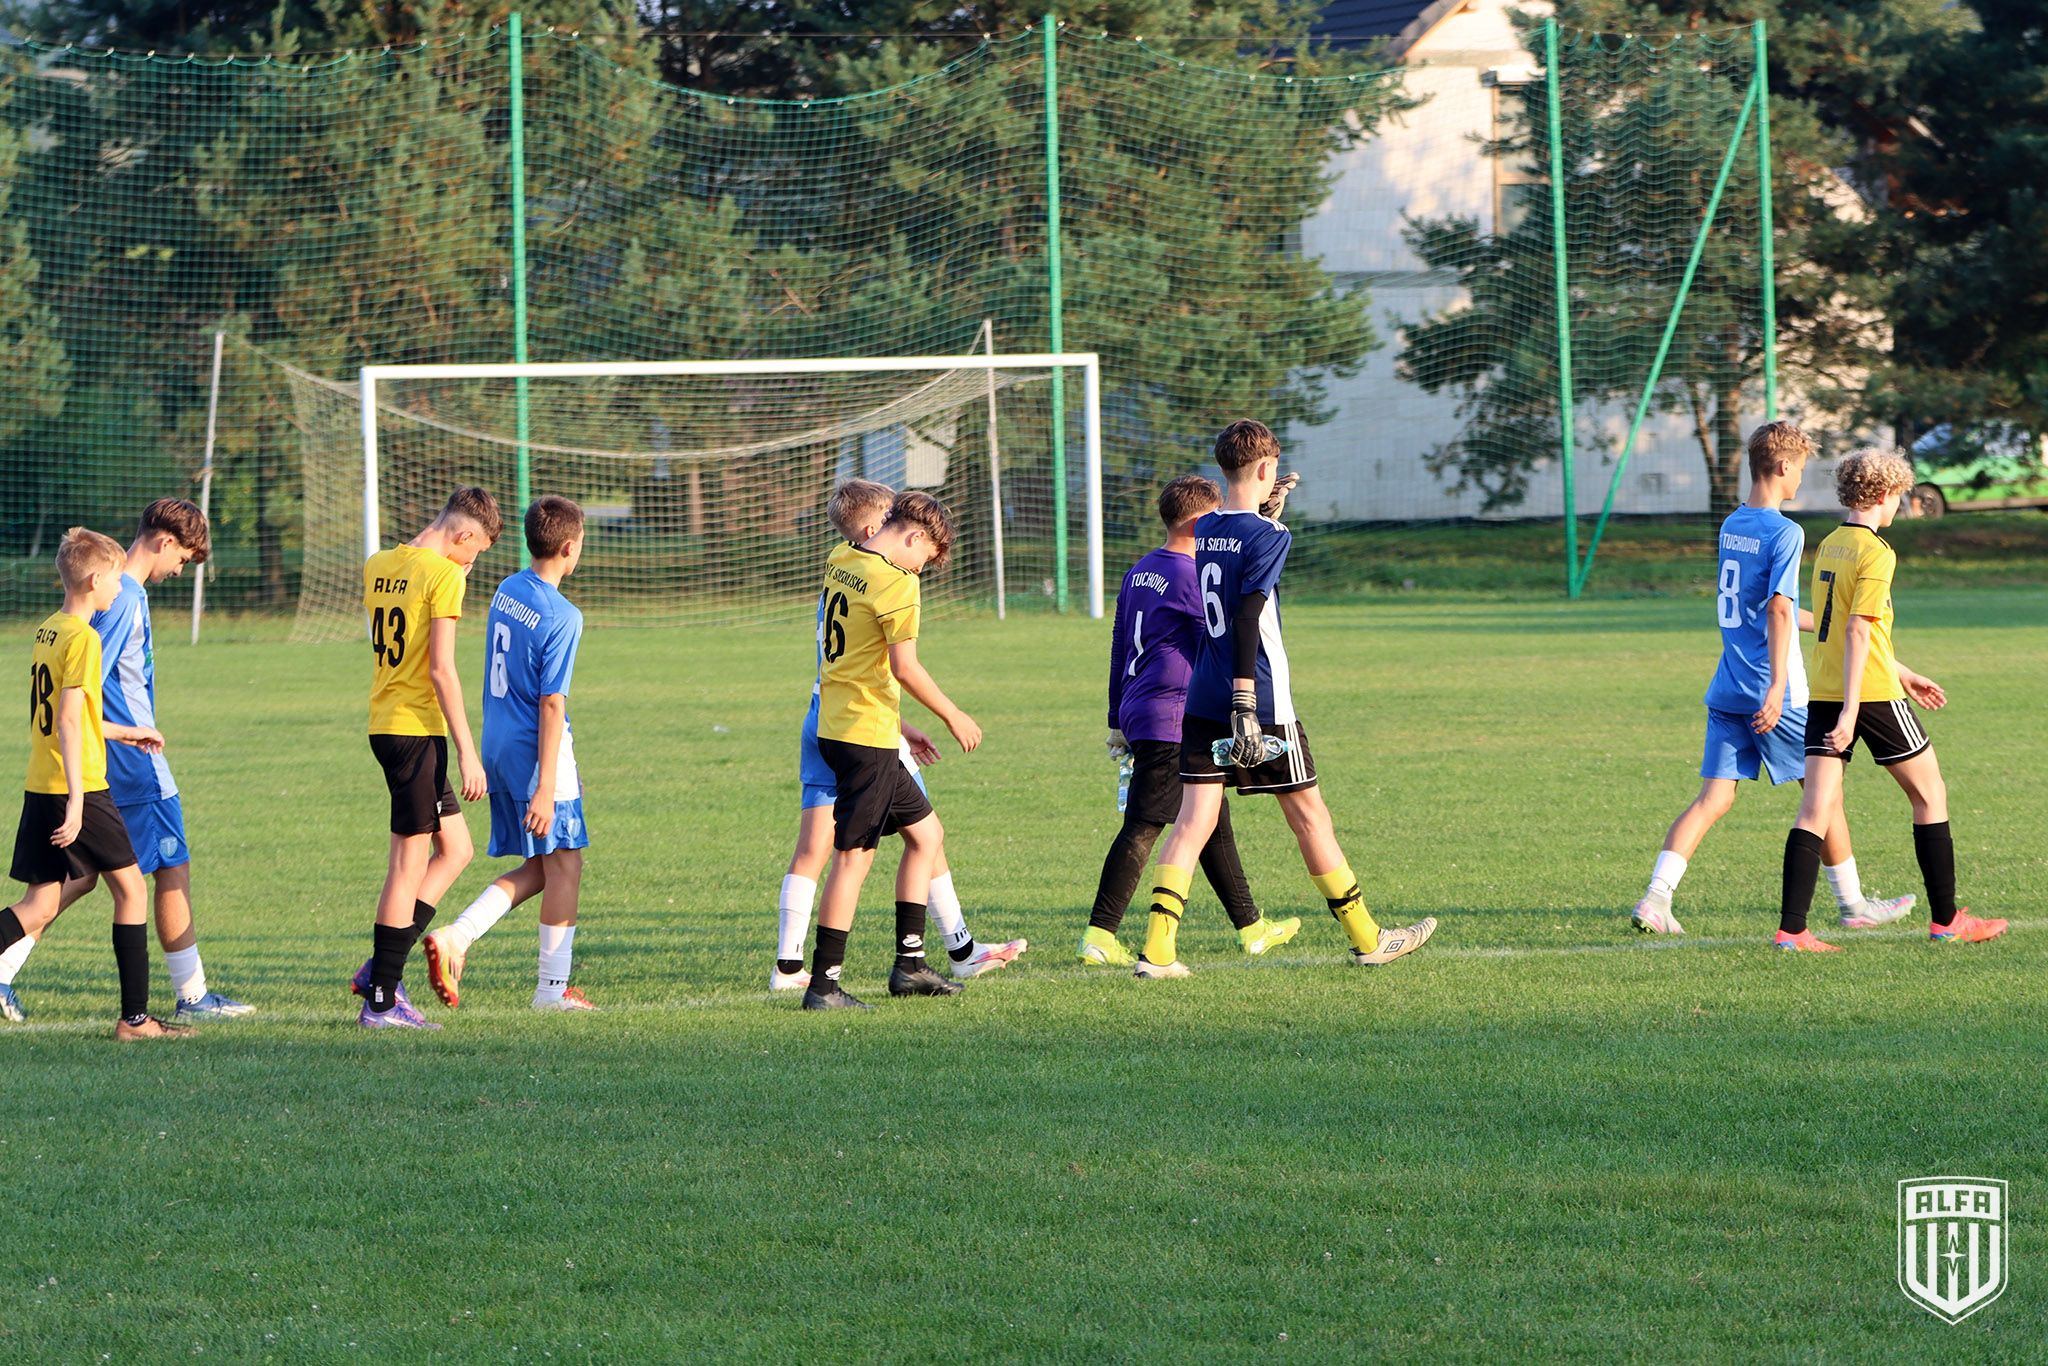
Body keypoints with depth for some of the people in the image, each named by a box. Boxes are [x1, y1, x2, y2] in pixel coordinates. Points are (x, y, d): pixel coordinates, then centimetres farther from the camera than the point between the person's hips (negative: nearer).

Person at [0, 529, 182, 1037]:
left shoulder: (46, 631, 14)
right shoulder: (82, 638, -13)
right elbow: (68, 722, -20)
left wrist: (123, 732, 36)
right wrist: (76, 801, -23)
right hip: (81, 787, -8)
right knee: (130, 887, 5)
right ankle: (134, 1018, 6)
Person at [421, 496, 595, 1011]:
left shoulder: (506, 591, 8)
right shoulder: (562, 617, -17)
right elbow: (550, 704, -19)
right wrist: (546, 789, -18)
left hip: (498, 750, 8)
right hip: (536, 754, -8)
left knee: (538, 868, 15)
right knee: (565, 864, 4)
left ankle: (455, 938, 1)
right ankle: (553, 988, 8)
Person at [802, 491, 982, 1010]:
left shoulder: (840, 561, 10)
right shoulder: (895, 581, -16)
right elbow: (904, 667, -19)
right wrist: (953, 717, -8)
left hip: (837, 725, 9)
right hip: (868, 737, -9)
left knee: (924, 831, 18)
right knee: (853, 856, -5)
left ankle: (909, 963, 18)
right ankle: (823, 984, -3)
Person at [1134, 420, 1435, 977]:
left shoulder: (1203, 531, 9)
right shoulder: (1268, 536, -12)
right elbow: (1248, 618, -22)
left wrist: (1267, 514, 27)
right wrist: (1245, 706, -25)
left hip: (1201, 702, 6)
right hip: (1262, 702, -6)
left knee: (1193, 821, 1)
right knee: (1310, 817, 6)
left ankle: (1157, 950, -12)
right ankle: (1366, 939, 18)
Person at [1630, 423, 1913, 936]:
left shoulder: (1731, 526, 12)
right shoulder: (1785, 532, -13)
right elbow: (1779, 609, -22)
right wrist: (1777, 688, -26)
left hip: (1727, 692, 7)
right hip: (1773, 695, -7)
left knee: (1714, 797, 3)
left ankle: (1655, 899, -11)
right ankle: (1852, 904, 18)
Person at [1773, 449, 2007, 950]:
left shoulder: (1828, 547, 13)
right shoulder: (1875, 553, -12)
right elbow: (1859, 632, -20)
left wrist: (1905, 675, 31)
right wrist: (1851, 708, -24)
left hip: (1823, 696, 7)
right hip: (1872, 695, -7)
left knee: (1816, 809, 1)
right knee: (1929, 794, 9)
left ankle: (1792, 929, -10)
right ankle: (1946, 920, 13)